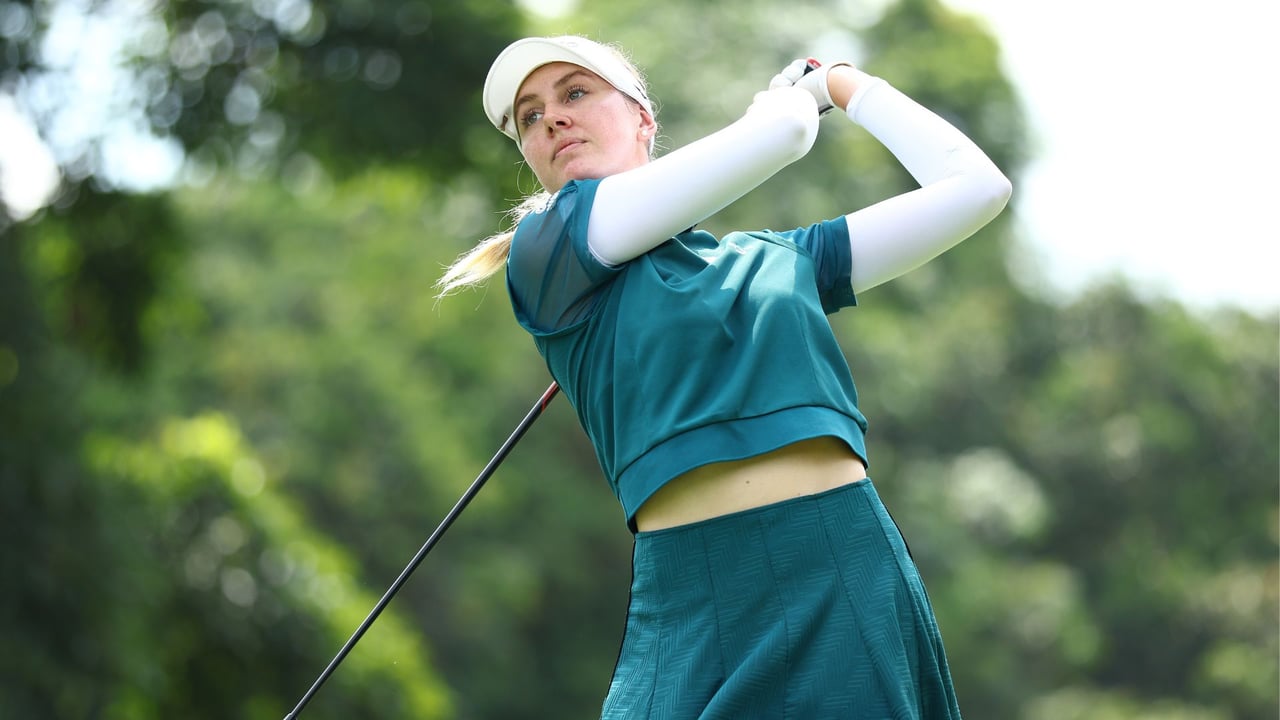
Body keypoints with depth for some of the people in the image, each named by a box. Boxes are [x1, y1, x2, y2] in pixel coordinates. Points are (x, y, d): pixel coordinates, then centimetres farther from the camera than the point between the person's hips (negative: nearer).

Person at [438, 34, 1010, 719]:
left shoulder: (780, 256, 18)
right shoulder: (543, 247, 4)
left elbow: (977, 186, 19)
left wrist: (842, 82, 27)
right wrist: (792, 93, 23)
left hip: (850, 579, 3)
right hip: (690, 605, -2)